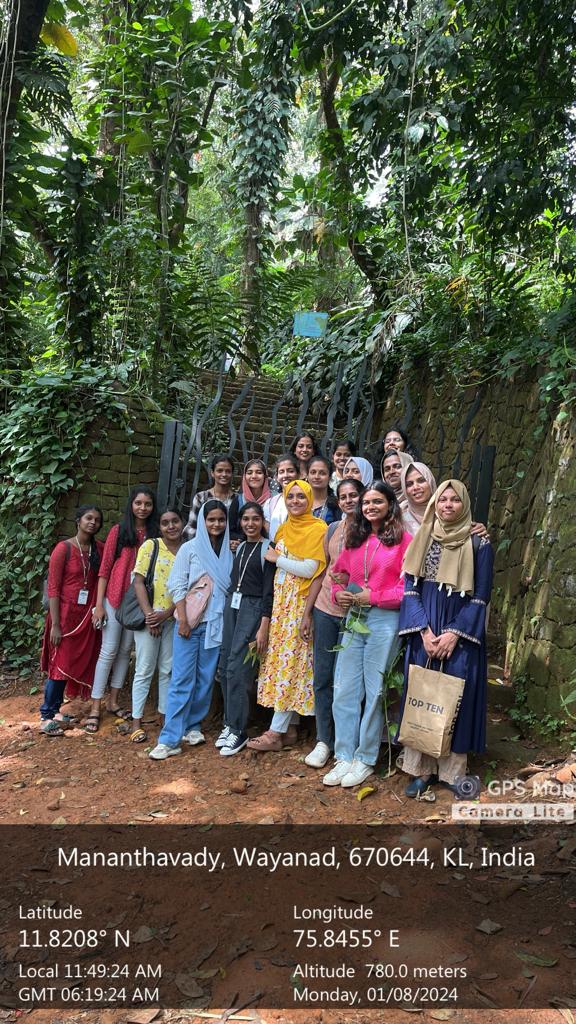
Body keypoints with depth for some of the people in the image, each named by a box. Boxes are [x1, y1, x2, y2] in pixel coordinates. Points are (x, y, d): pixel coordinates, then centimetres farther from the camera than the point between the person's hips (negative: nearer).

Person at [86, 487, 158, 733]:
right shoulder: (119, 530, -4)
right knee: (109, 651, -1)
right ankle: (95, 708, 8)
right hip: (115, 598, -3)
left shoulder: (154, 534, 4)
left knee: (125, 651, 12)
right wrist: (99, 604, -7)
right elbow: (104, 568, -4)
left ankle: (114, 701, 24)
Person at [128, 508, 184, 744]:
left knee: (168, 670, 11)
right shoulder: (150, 546, -4)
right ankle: (137, 722, 11)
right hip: (149, 617, -2)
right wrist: (149, 615, -14)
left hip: (173, 618, 3)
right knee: (144, 670, 3)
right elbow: (139, 582, -7)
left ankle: (166, 716, 24)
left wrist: (166, 614, -12)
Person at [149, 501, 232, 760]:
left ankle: (193, 726, 23)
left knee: (206, 678, 7)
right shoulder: (190, 549, 1)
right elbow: (178, 586, -2)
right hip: (189, 622, -3)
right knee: (182, 679, -5)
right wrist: (183, 619, -10)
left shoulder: (230, 552, 8)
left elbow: (232, 588, 8)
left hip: (216, 624, 3)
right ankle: (170, 739, -2)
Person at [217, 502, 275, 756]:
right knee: (225, 667, 5)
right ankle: (229, 723, 18)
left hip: (253, 608, -7)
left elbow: (269, 590, -10)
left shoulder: (267, 548, -5)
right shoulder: (240, 547, 15)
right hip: (231, 604, 7)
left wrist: (263, 627, -15)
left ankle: (238, 732, -1)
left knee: (237, 668, -10)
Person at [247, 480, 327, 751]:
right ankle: (289, 728, 16)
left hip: (301, 603, -7)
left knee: (291, 661, -5)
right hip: (281, 601, 7)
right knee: (282, 660, 7)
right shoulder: (283, 529, 14)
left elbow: (309, 570, -16)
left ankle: (276, 732, -1)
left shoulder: (318, 529, -7)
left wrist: (277, 558, -8)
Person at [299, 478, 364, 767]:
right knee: (322, 677, 8)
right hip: (325, 609, 4)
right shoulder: (333, 529, 6)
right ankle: (323, 741, 20)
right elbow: (320, 572, 10)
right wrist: (307, 613, 9)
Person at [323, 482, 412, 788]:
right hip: (354, 618, 5)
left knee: (374, 691, 4)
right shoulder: (355, 539, 13)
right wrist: (339, 594, 0)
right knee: (344, 690, 6)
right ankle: (344, 757, 18)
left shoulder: (403, 539, -5)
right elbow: (338, 573, 20)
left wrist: (372, 597, -13)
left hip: (384, 620, -5)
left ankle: (365, 759, 18)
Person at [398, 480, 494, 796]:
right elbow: (410, 589, 1)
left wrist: (453, 634, -13)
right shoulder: (422, 539, 5)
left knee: (456, 697, 1)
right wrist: (425, 631, -11)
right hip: (424, 633, 2)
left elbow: (480, 598, -4)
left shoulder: (479, 544, -3)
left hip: (461, 634, -2)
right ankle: (421, 768, 16)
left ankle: (452, 770, 16)